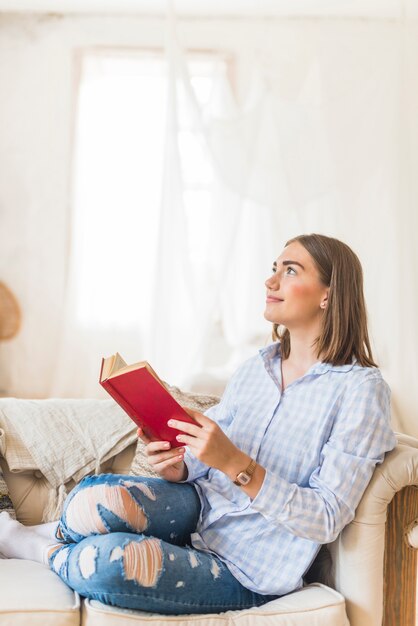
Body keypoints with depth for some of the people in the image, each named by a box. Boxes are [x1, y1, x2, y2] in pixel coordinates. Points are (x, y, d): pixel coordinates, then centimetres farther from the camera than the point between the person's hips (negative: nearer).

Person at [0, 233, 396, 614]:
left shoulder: (360, 388, -13)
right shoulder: (256, 366, 8)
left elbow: (327, 520, -18)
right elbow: (203, 463, 11)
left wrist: (235, 464, -29)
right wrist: (174, 467, -13)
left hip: (248, 572, -5)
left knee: (107, 562, -29)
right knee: (97, 497, -26)